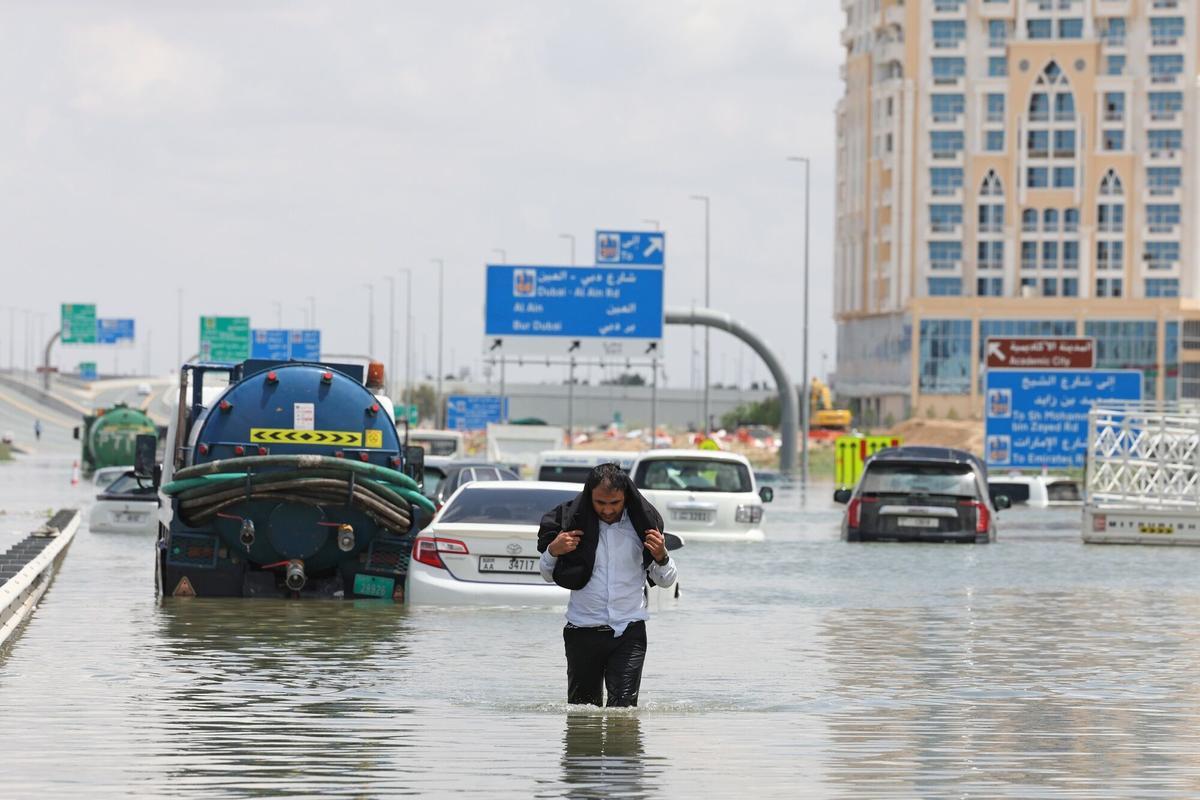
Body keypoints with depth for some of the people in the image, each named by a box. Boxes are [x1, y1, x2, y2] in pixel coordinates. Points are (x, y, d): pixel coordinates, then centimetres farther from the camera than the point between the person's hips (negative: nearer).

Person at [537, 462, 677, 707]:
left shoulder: (641, 523, 1)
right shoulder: (573, 520, 0)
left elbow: (666, 581, 10)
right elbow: (548, 576, 11)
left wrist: (661, 557, -11)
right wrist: (553, 551, -9)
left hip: (629, 633, -1)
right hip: (583, 632, 1)